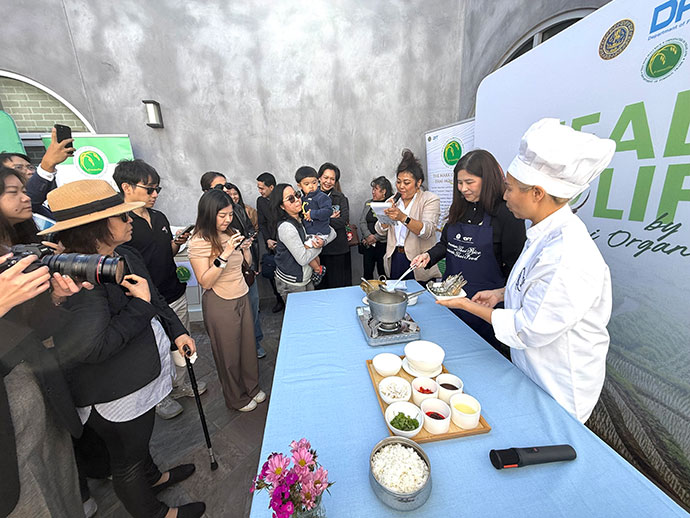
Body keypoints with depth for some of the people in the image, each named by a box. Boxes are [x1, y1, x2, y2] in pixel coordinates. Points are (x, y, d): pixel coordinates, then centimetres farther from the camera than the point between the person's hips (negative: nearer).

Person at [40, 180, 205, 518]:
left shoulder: (125, 255, -1)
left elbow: (155, 298, 10)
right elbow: (90, 347, -33)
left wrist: (177, 331, 5)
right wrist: (139, 305, -25)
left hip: (141, 376, 8)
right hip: (116, 397, -8)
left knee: (140, 439, 34)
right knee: (127, 459, 20)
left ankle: (151, 477, 59)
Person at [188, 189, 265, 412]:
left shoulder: (231, 233, 1)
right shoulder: (199, 242, -16)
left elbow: (246, 264, 11)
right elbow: (205, 282, -20)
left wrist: (246, 247, -9)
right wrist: (224, 255, -29)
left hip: (242, 297, 6)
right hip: (220, 304, -5)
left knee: (248, 345, 18)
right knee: (229, 353, 13)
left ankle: (252, 387, 42)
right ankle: (236, 398, 36)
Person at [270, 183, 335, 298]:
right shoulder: (286, 227, -23)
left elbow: (332, 233, 5)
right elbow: (303, 259, -24)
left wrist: (323, 242, -15)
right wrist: (318, 247, -9)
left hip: (306, 279, 7)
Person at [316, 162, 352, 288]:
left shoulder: (340, 197, 3)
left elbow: (344, 220, -9)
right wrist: (329, 218, -13)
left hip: (339, 249, -1)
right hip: (319, 249, 1)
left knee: (340, 285, 7)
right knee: (321, 286, 9)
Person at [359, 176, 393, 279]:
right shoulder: (368, 203, 15)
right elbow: (362, 222, 8)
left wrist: (376, 238, -13)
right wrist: (368, 236, -7)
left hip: (383, 244, -5)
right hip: (368, 244, 5)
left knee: (383, 272, 1)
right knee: (367, 272, 8)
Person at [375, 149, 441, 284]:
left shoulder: (430, 199, -3)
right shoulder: (394, 201, 11)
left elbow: (427, 231, -20)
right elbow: (381, 231, 5)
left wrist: (403, 217, -33)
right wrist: (386, 214, -13)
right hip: (394, 260, 4)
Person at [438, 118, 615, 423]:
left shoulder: (568, 258, -34)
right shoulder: (547, 234, -3)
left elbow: (529, 331, -28)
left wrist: (468, 305, -19)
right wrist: (503, 293, 2)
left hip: (558, 391, -8)